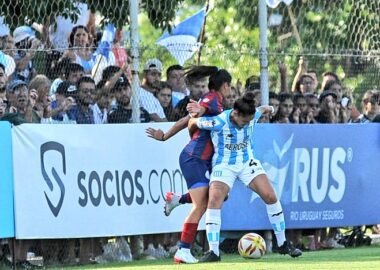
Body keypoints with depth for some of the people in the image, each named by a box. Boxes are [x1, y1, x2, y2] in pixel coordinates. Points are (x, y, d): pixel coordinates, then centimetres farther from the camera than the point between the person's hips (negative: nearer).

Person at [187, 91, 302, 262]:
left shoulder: (252, 116, -13)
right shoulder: (218, 123, -27)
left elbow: (262, 110, 12)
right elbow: (193, 123, -11)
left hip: (247, 162, 4)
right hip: (224, 165, -4)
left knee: (270, 197, -7)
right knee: (214, 201, -24)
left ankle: (283, 244, 9)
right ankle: (214, 251, -17)